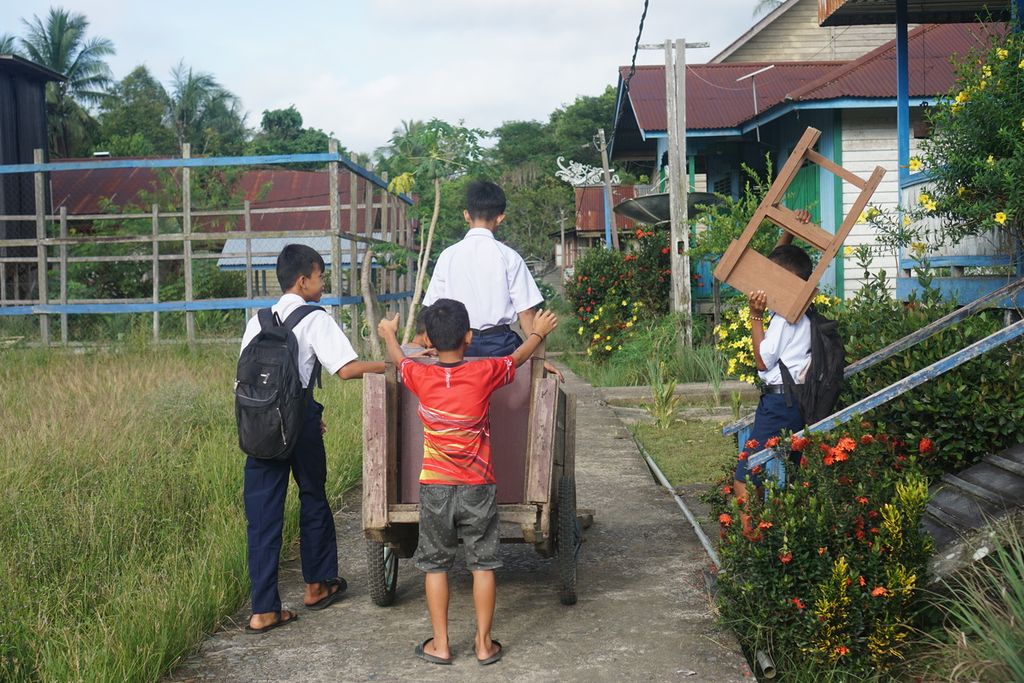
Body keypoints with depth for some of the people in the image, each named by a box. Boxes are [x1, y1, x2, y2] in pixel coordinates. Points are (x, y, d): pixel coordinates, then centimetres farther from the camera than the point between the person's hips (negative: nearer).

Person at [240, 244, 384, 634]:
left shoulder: (258, 321, 12)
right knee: (313, 499, 17)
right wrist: (387, 364, -2)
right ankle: (316, 585, 32)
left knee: (263, 512, 4)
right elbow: (346, 369, -16)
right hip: (298, 418, -4)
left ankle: (263, 610, 3)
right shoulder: (314, 319, -4)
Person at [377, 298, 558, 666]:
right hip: (478, 488, 0)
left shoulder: (420, 377, -8)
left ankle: (440, 644, 14)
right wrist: (538, 333, 30)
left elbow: (398, 359, 15)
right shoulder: (484, 373, -11)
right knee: (483, 563, 10)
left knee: (435, 564, 11)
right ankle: (484, 643, 14)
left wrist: (390, 335, 37)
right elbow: (517, 357, 9)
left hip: (434, 488, 1)